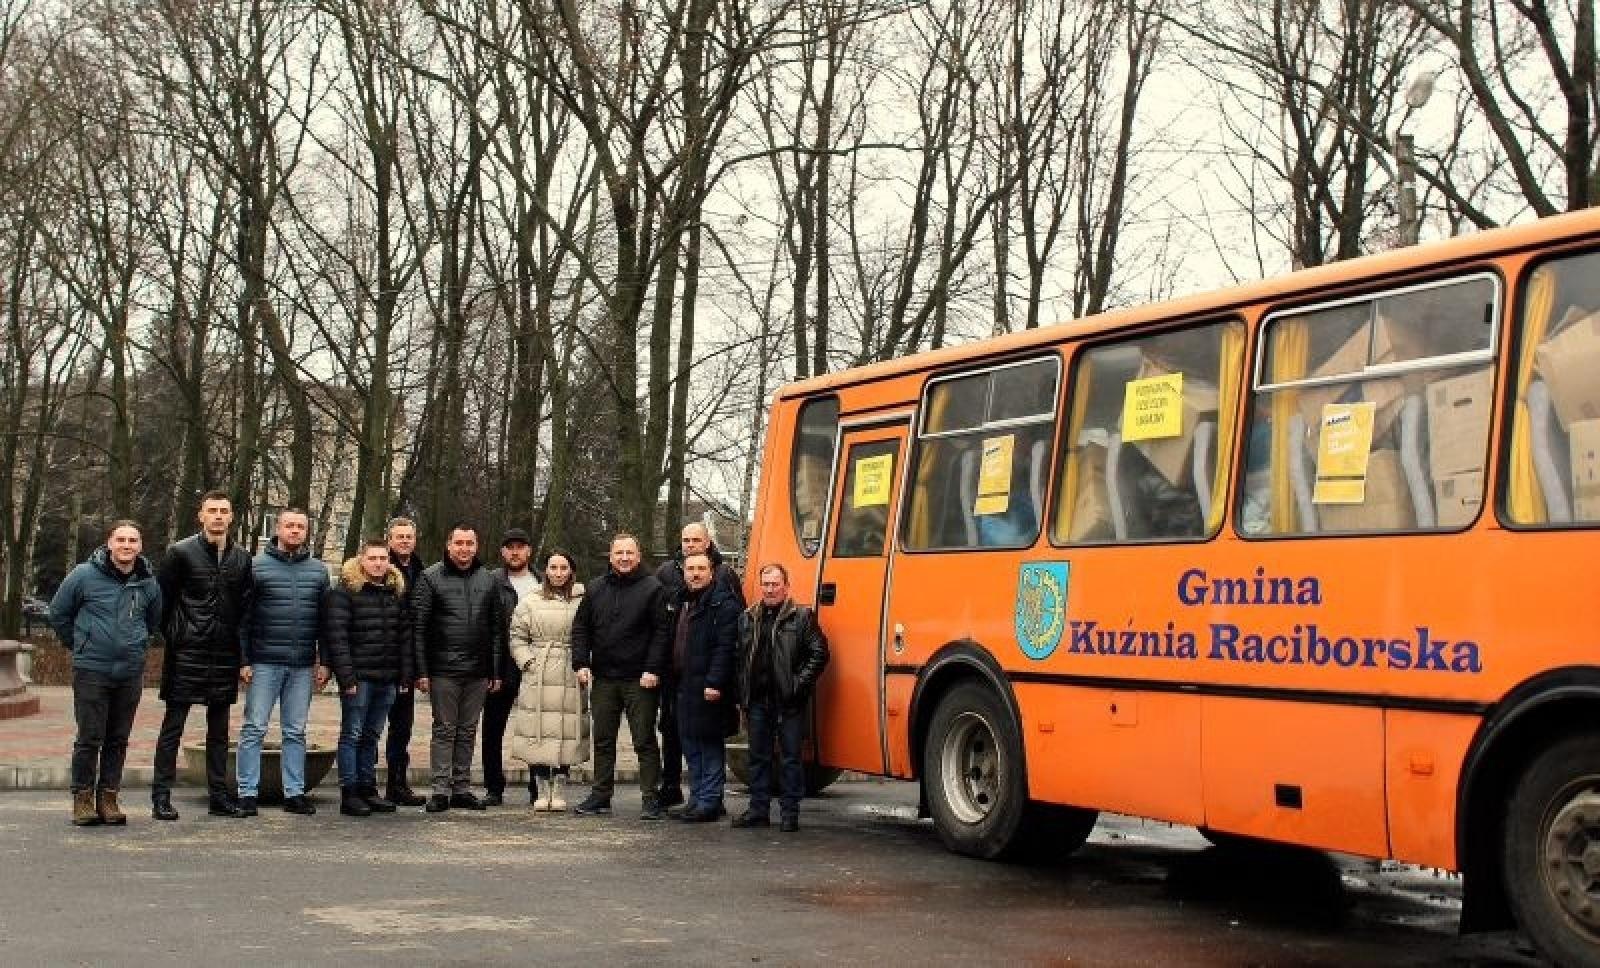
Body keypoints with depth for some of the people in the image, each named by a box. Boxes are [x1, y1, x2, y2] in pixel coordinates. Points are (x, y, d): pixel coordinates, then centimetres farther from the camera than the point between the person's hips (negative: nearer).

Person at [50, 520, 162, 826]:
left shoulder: (148, 582, 4)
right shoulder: (84, 575, -6)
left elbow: (154, 620, 23)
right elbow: (58, 612, 6)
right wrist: (79, 645, 10)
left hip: (131, 673, 3)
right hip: (91, 671, -3)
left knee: (118, 739, 8)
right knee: (90, 739, -2)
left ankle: (108, 797, 16)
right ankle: (83, 798, 8)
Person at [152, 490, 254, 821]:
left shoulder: (241, 558, 8)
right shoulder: (181, 552, -4)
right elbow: (161, 598, -2)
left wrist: (238, 647, 9)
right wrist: (173, 636, -3)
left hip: (224, 655, 4)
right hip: (187, 654, -4)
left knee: (219, 729, 10)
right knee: (173, 725, 0)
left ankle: (219, 796, 16)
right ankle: (160, 796, 4)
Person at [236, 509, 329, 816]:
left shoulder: (319, 570, 10)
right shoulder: (257, 566, 0)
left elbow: (325, 620, 11)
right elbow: (243, 617, -1)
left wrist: (324, 663, 5)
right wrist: (243, 661, -7)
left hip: (303, 665, 3)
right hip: (264, 663, -3)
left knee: (296, 731, 9)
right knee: (254, 728, -1)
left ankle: (294, 792, 14)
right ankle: (247, 793, 5)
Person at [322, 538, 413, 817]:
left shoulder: (397, 592, 13)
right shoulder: (344, 591, -6)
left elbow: (405, 635, 14)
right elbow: (337, 635, -11)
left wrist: (405, 674, 6)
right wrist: (346, 677, -16)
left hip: (387, 679, 6)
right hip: (359, 677, -6)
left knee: (372, 735, 13)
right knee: (352, 734, 0)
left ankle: (367, 788, 20)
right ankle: (349, 794, 4)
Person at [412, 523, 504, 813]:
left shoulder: (489, 581, 10)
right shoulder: (432, 578, 0)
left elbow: (497, 629, 11)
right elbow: (418, 626, -4)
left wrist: (496, 671, 6)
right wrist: (421, 670, -9)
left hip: (478, 671, 3)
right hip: (444, 670, -3)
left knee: (468, 731, 9)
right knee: (444, 729, 0)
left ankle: (462, 787, 16)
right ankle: (441, 789, 4)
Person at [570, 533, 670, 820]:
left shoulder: (652, 588, -3)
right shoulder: (597, 589, 11)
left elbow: (661, 632, -7)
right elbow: (580, 627, 13)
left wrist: (653, 670, -14)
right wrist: (581, 663, 1)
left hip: (640, 679, -5)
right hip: (603, 678, 5)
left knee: (644, 740, -1)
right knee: (603, 740, 11)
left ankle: (650, 797, 3)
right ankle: (600, 795, 19)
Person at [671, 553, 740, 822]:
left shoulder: (723, 604, -9)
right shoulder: (683, 601, 18)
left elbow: (725, 647, -17)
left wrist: (714, 683, -23)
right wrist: (673, 678, 13)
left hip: (708, 687, -9)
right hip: (685, 686, 9)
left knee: (710, 744, -3)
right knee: (690, 743, 13)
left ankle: (710, 802, 1)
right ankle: (697, 798, 21)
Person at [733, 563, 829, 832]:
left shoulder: (802, 617, -3)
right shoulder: (748, 618, 12)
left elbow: (819, 654, -5)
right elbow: (740, 658, 13)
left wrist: (800, 684, -11)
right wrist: (743, 695, 5)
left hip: (788, 702, -5)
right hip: (757, 699, 5)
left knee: (791, 757, 1)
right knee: (758, 757, 11)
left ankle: (790, 812, 8)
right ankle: (759, 810, 19)